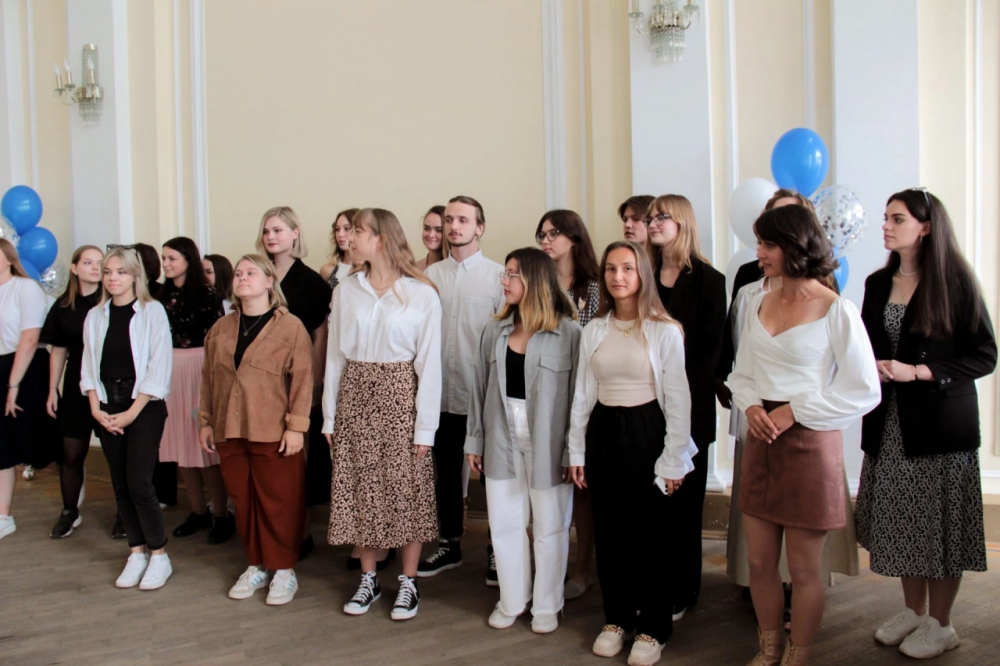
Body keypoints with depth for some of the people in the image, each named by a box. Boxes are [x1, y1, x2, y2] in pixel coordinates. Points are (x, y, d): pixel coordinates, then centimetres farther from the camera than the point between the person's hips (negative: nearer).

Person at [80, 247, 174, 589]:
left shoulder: (152, 311, -5)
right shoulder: (95, 316, 9)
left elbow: (159, 366, -10)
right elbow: (89, 366, 9)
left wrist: (131, 413, -12)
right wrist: (96, 408, -4)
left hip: (144, 406, -5)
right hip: (107, 408, 5)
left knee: (139, 483, -8)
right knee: (120, 484, 7)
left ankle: (159, 555, 6)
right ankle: (137, 552, 19)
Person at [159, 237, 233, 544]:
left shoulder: (207, 295, -6)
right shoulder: (163, 295, 9)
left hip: (200, 370, -6)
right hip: (169, 371, 6)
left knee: (205, 442, -4)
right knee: (181, 442, 9)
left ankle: (222, 515, 7)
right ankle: (199, 511, 22)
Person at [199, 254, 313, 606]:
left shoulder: (290, 327, -6)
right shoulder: (220, 329, 12)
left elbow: (302, 379, -9)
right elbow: (209, 378, 15)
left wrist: (296, 425, -13)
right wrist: (206, 421, 13)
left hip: (274, 434, -5)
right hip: (230, 432, 5)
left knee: (279, 502, 3)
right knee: (243, 501, 13)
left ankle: (284, 570, 18)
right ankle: (256, 565, 28)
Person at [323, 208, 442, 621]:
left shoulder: (422, 295, -6)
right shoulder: (346, 291, 4)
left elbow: (430, 363, -6)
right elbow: (335, 355, 5)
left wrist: (426, 425, -9)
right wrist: (330, 415, 2)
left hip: (400, 398, -3)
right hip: (355, 397, 3)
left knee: (407, 490, 3)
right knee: (360, 490, 8)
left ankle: (408, 583, 18)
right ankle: (368, 579, 24)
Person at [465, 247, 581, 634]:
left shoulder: (568, 332, -9)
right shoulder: (495, 330, 6)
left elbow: (578, 395, -10)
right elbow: (480, 388, 9)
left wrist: (573, 451, -12)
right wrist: (475, 440, 9)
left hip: (547, 442, -4)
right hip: (502, 440, 4)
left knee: (549, 526, 9)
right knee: (504, 523, 12)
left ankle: (546, 605, 28)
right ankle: (511, 600, 30)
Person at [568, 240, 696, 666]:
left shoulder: (665, 331, -8)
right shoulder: (594, 330, 5)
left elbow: (678, 399, -8)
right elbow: (583, 393, 8)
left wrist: (674, 460, -9)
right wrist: (576, 450, 7)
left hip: (646, 433, -4)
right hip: (603, 433, 4)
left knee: (651, 533, 6)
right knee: (609, 531, 12)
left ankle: (652, 629, 22)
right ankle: (616, 619, 30)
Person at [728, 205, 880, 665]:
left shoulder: (836, 310, -9)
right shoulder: (759, 304, 8)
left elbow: (864, 391, -9)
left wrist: (794, 411, -13)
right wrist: (751, 406, -5)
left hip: (810, 443, -5)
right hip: (760, 442, 5)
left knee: (803, 569, 8)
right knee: (759, 561, 12)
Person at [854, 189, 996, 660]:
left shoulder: (955, 282, -6)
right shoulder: (878, 284, 9)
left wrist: (918, 371, -17)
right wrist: (873, 369, -4)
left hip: (941, 421, -5)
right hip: (889, 423, 5)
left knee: (939, 523, 3)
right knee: (900, 521, 10)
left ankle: (940, 624, 20)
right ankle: (913, 611, 28)